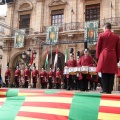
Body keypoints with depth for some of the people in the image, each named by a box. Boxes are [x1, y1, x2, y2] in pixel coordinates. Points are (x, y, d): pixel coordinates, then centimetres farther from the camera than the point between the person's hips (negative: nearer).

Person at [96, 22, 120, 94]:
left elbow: (98, 47, 2)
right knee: (111, 74, 5)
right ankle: (109, 90, 6)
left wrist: (98, 57, 10)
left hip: (104, 56, -2)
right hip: (113, 57, 2)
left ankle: (105, 90, -1)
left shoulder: (101, 35, 2)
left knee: (104, 74, 0)